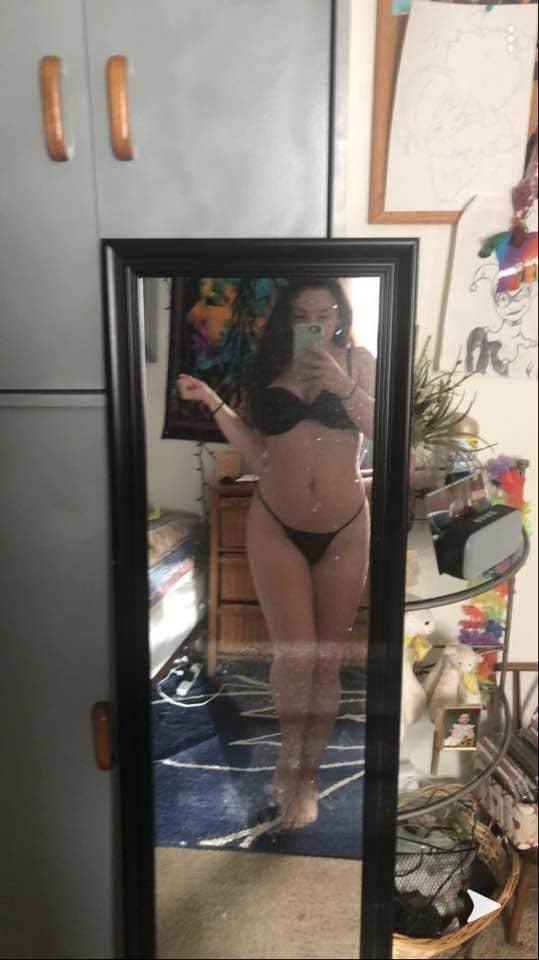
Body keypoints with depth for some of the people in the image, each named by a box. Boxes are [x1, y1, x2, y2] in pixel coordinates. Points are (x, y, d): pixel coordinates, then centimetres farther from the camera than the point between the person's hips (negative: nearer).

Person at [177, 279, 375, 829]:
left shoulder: (358, 362, 2)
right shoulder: (269, 368, 5)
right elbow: (256, 454, 1)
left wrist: (341, 385, -18)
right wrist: (213, 404, -8)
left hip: (344, 530, 0)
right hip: (276, 529, 0)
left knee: (327, 659, 8)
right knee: (294, 654, -4)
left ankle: (307, 774, 28)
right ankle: (289, 756, 26)